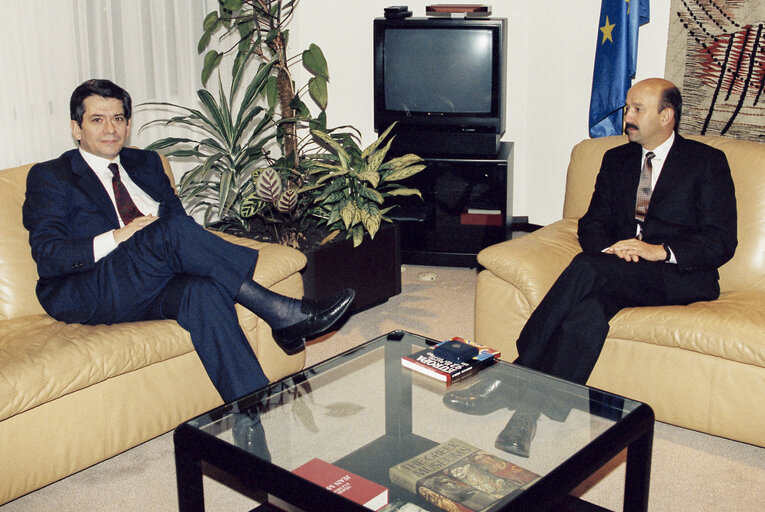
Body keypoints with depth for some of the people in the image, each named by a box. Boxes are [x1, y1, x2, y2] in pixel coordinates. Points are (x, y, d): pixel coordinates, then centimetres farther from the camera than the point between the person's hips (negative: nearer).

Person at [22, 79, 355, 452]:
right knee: (173, 230, -32)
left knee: (203, 293, -34)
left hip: (154, 285, 4)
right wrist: (116, 238, -19)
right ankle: (282, 315, -31)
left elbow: (179, 215, 18)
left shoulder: (145, 163, 24)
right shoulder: (49, 177, 9)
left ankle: (254, 414, -43)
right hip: (87, 295, -4)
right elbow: (46, 256, -5)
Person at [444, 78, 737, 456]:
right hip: (618, 273, 4)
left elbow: (722, 242, -2)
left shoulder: (707, 162, 5)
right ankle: (530, 408, -40)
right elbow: (592, 223, 16)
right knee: (588, 310, -33)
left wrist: (661, 251, -18)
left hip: (682, 276, -4)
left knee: (587, 268, -32)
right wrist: (612, 249, -7)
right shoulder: (617, 159, 20)